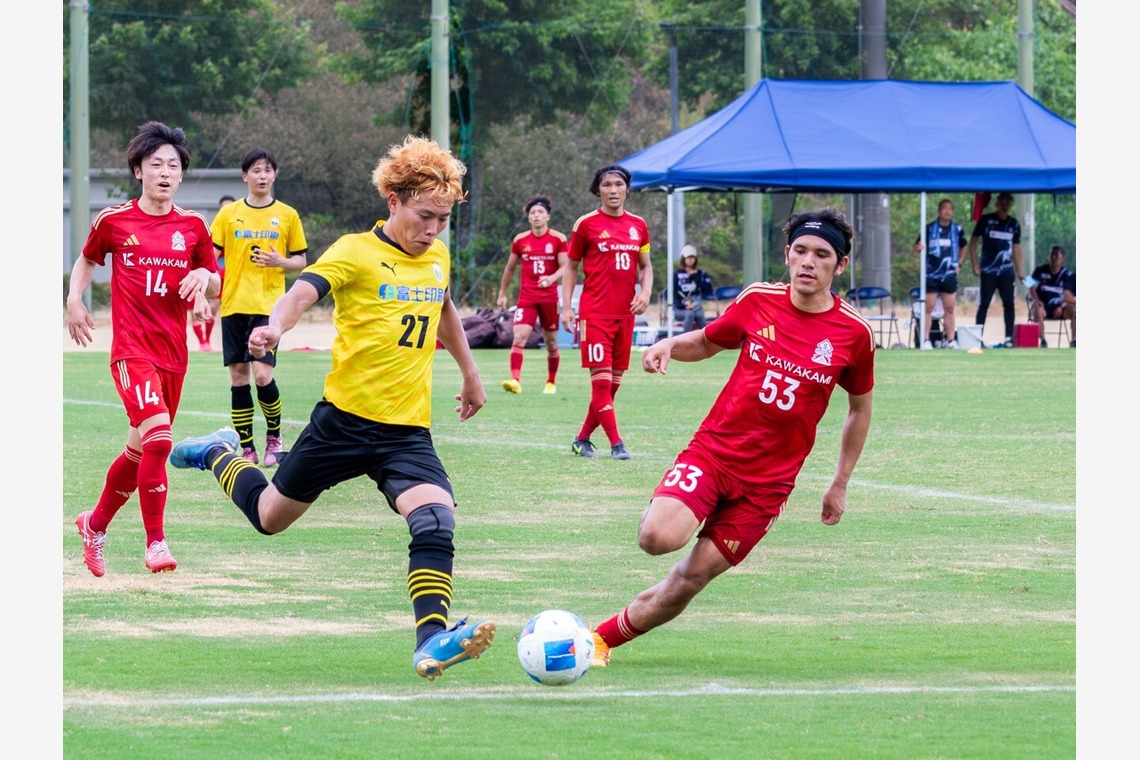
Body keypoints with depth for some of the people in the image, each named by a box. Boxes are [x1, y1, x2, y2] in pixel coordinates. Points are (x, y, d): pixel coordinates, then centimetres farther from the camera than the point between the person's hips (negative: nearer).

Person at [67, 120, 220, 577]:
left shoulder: (193, 227, 5)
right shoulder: (113, 221, -1)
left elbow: (216, 286, 14)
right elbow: (87, 260, 19)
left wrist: (204, 277, -8)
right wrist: (75, 300, 5)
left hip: (173, 352, 4)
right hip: (131, 348, -4)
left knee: (140, 449, 13)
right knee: (158, 438, -23)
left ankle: (96, 524, 36)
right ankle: (155, 543, -16)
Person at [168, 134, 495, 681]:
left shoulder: (437, 257, 9)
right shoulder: (356, 252, -11)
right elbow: (305, 290, -29)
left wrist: (470, 374, 41)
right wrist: (275, 327, -50)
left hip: (408, 430, 4)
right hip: (345, 418, -4)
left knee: (435, 518, -24)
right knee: (270, 517, 14)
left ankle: (432, 641, -32)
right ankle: (220, 456, 45)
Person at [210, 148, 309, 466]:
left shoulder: (287, 215, 4)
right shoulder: (229, 214, 6)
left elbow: (300, 261, 9)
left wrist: (280, 262, -11)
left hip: (269, 305, -2)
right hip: (234, 305, 2)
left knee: (262, 374, -14)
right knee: (238, 377, 2)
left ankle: (274, 435, 8)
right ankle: (246, 448, 9)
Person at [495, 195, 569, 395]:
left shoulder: (558, 239, -2)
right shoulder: (520, 240, 5)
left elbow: (565, 267, -6)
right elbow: (510, 268, 16)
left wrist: (551, 278, -26)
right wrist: (502, 294, 18)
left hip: (549, 297, -1)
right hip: (526, 297, 1)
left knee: (551, 342, 10)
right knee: (519, 337, -18)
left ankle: (551, 383, 27)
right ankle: (515, 380, -27)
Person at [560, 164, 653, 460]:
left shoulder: (638, 225, 11)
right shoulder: (586, 224, -1)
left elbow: (645, 266, 19)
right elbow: (571, 266, 5)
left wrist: (645, 293, -1)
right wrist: (566, 308, -2)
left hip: (625, 314, 5)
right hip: (595, 312, -5)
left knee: (613, 382, 6)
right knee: (601, 380, -10)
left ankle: (582, 439, 18)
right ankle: (616, 444, -10)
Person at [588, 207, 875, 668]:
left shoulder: (854, 333, -3)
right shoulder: (758, 301, -1)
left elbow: (860, 407, 12)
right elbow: (708, 341, 17)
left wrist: (840, 486, 12)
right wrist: (669, 345, -6)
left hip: (768, 482, 0)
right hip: (712, 451, 0)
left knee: (689, 582, -4)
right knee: (658, 538, -28)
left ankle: (604, 637, 15)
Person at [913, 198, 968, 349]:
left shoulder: (957, 229, 7)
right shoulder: (929, 228, -2)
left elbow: (963, 247, 23)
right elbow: (917, 247, -1)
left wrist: (959, 264, 12)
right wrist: (918, 247, -25)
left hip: (949, 274, 3)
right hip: (931, 274, -3)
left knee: (950, 308, 6)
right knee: (928, 307, -4)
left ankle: (951, 340, 12)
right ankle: (925, 340, -2)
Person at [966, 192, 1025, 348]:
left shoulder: (1014, 224, 9)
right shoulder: (986, 220, 0)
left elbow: (1016, 248, 13)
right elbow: (973, 242, 4)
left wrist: (1019, 271, 8)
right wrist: (974, 264, -5)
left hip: (1006, 271, 3)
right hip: (987, 270, -2)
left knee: (1009, 304, -2)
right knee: (984, 304, -2)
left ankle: (1009, 338, 0)